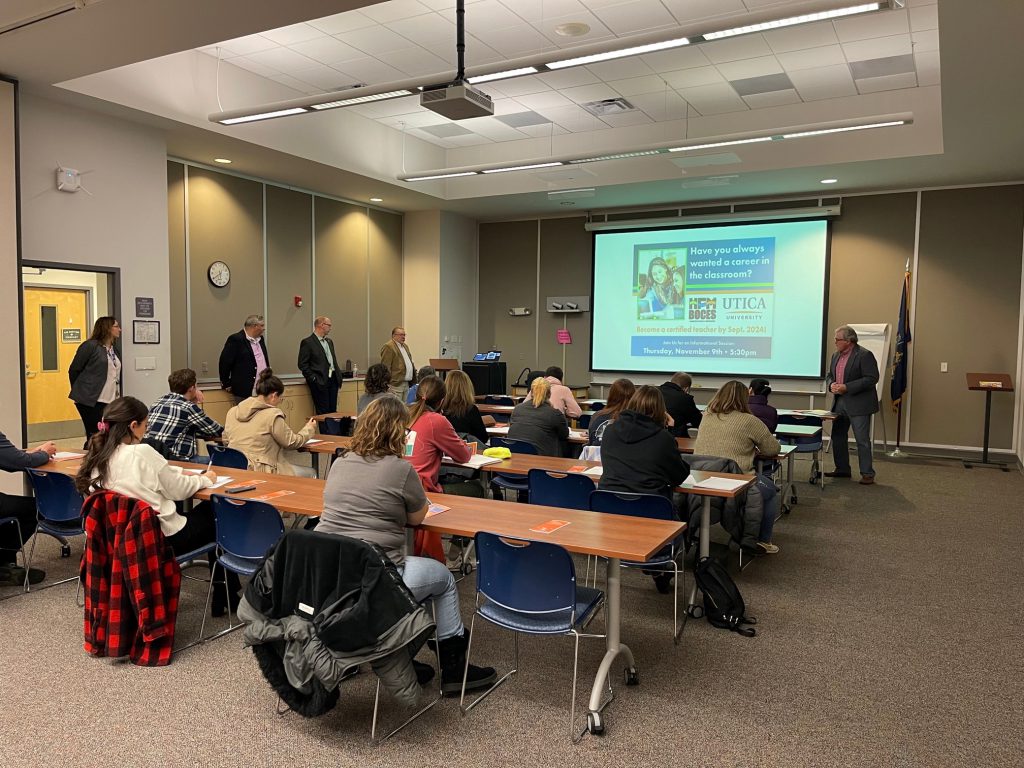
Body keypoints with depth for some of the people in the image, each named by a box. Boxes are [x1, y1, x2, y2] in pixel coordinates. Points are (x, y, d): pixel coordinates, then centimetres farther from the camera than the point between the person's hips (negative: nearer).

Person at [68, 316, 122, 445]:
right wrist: (80, 393, 6)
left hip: (110, 401, 7)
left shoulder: (114, 350, 16)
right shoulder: (90, 346, -5)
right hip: (91, 401, -7)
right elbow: (74, 371, -2)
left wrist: (118, 397, 11)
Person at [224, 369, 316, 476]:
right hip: (260, 472, -8)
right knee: (309, 473, 12)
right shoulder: (273, 415, -12)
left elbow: (225, 440, 19)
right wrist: (309, 429, 16)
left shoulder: (232, 412, 7)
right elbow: (292, 442, -2)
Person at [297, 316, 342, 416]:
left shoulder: (329, 341, 18)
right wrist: (314, 379, -13)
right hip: (320, 382, -7)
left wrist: (339, 376, 11)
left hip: (333, 381, 7)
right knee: (323, 412, -6)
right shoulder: (307, 342, -6)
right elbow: (302, 364, -8)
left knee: (333, 411, 6)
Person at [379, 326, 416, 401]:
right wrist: (389, 381, -15)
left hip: (407, 383, 9)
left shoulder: (405, 346, 19)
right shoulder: (388, 347, -9)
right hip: (396, 384, -9)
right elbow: (386, 367, -13)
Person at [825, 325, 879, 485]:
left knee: (862, 440, -4)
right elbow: (830, 375, 20)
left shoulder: (864, 355, -12)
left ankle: (867, 474, 3)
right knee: (838, 437, 13)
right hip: (840, 402, 8)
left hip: (858, 404, -8)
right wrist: (831, 385, -4)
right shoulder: (836, 356, 13)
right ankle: (842, 469, 25)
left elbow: (871, 379, -17)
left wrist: (846, 387, -21)